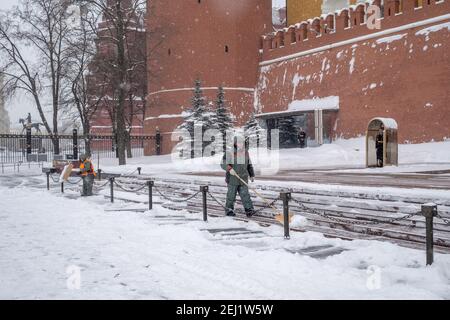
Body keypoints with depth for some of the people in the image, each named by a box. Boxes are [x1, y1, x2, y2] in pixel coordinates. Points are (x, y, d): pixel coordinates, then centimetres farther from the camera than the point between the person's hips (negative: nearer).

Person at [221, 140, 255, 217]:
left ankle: (249, 209, -1)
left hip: (243, 178, 4)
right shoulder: (230, 152, -9)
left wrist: (252, 175, 19)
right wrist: (229, 168, -27)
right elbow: (223, 163, -11)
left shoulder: (245, 152, 10)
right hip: (232, 179, -4)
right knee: (231, 195, 6)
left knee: (245, 194, 0)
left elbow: (249, 164, 20)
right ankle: (229, 210, 21)